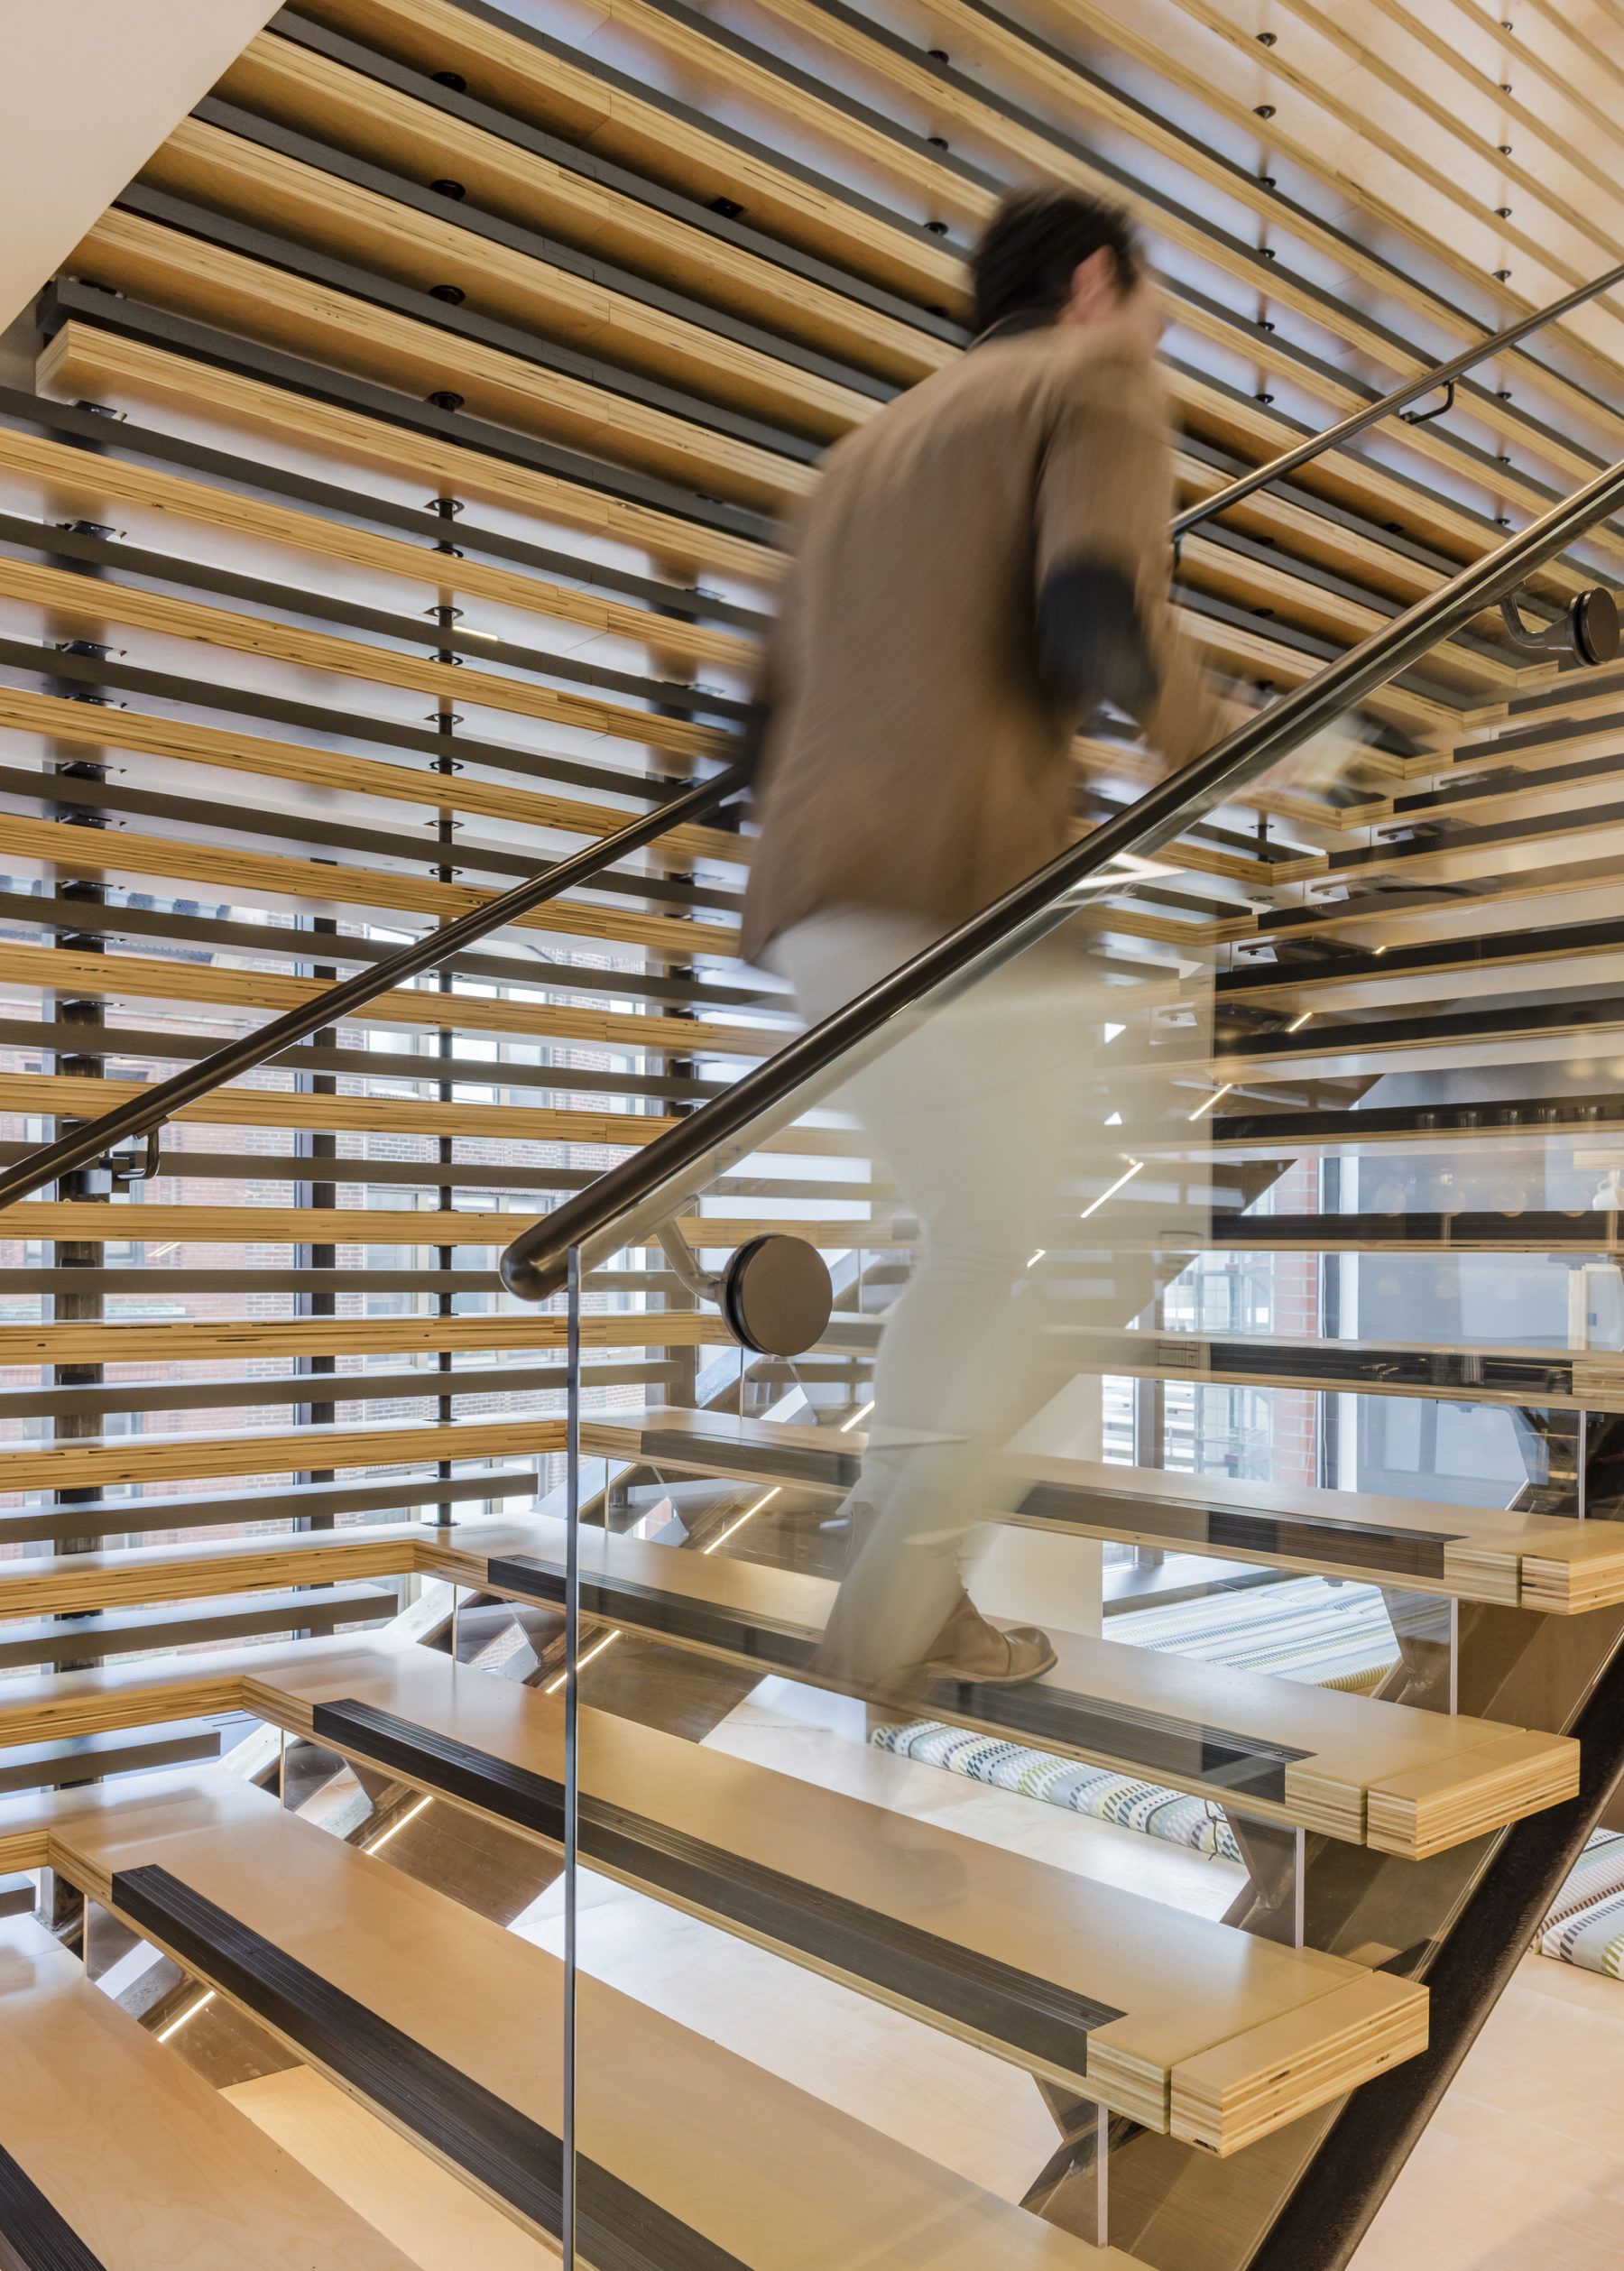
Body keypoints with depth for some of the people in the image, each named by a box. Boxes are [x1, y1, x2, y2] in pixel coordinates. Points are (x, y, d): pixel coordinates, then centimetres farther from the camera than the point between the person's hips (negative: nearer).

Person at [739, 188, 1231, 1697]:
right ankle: (893, 1631, 5)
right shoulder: (1095, 386, 6)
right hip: (959, 905, -8)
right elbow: (1096, 611, -14)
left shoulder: (869, 450, 30)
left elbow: (777, 723, 25)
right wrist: (1194, 727, 4)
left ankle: (898, 1591, 20)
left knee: (976, 1248, 18)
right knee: (1012, 1268, 4)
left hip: (815, 913, 8)